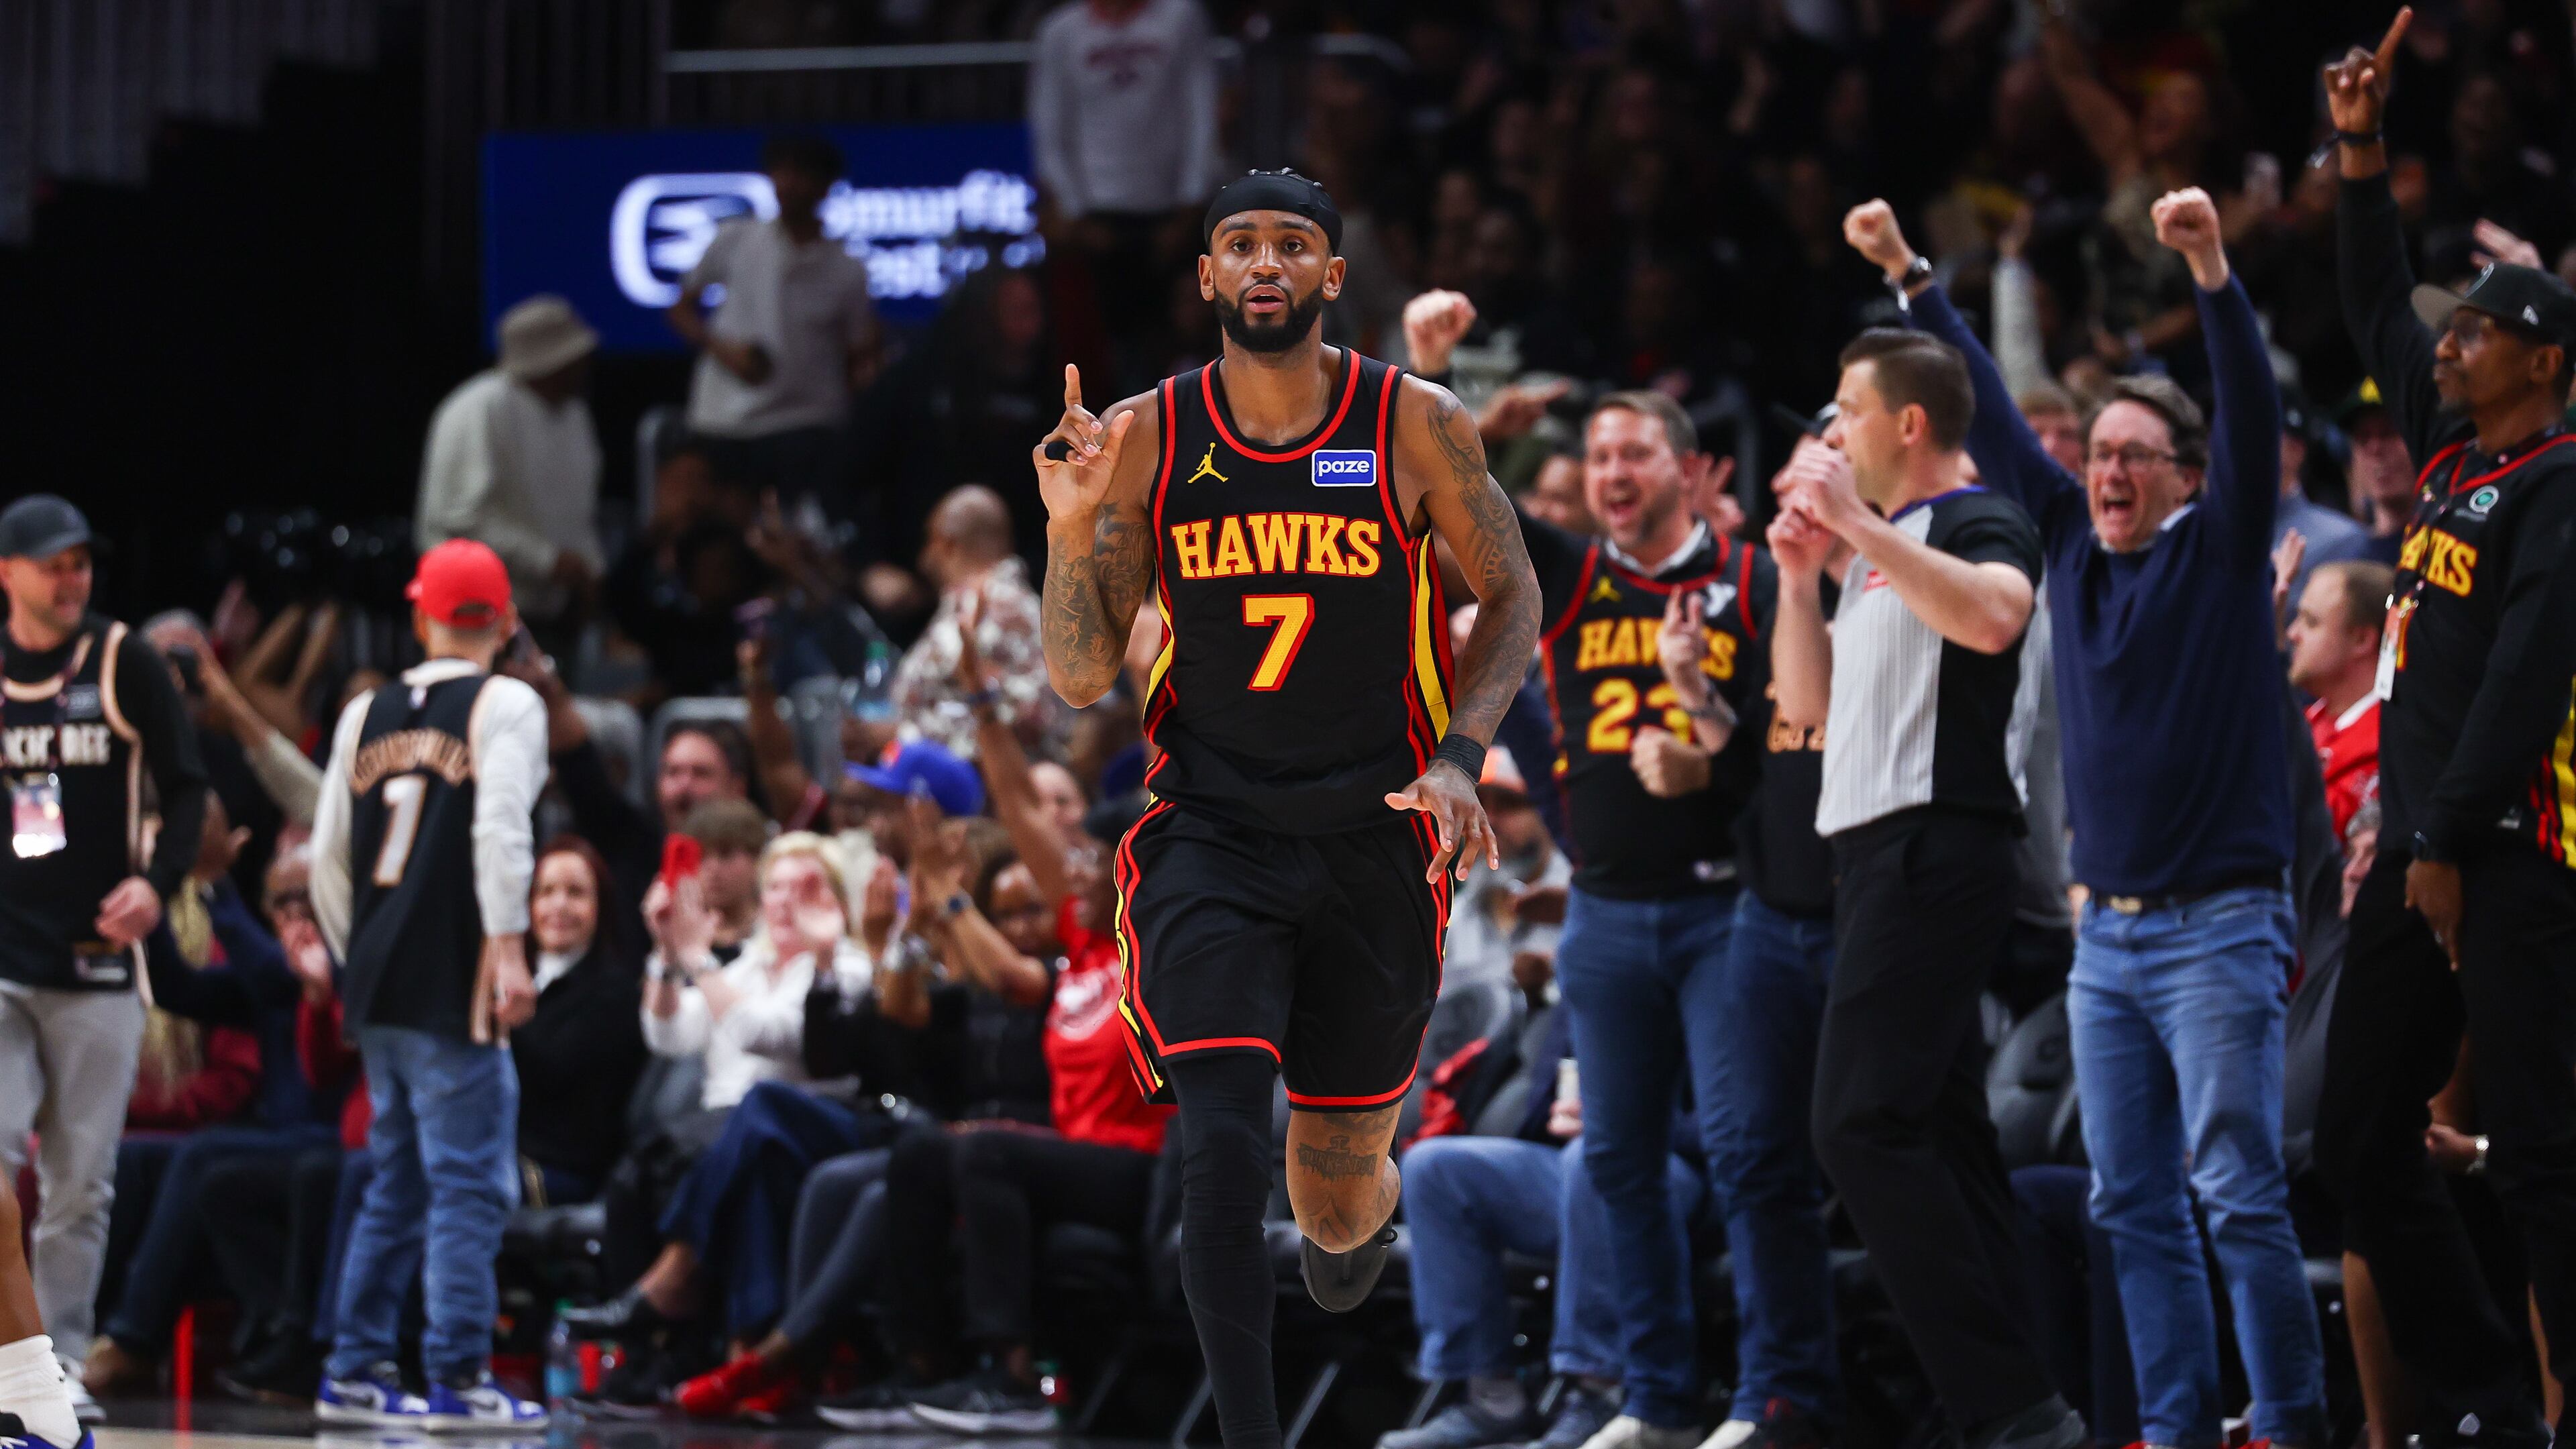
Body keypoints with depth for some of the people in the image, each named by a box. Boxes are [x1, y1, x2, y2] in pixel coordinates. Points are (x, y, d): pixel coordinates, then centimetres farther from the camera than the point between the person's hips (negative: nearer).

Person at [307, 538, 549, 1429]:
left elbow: (328, 854, 14)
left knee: (397, 1182, 14)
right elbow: (501, 830, -17)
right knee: (470, 1182, -4)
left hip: (377, 986, 6)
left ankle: (356, 1370, 15)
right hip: (452, 988, -6)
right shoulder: (503, 705, -4)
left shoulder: (366, 713, 13)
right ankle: (458, 1375, -8)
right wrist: (508, 948, -20)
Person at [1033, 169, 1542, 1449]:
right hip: (1209, 833, -1)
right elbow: (1080, 680, -2)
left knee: (1339, 1187, 10)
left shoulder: (1416, 428, -7)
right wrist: (1073, 534, -20)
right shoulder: (1143, 441, -4)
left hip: (1374, 839, 1)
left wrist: (1460, 755, -8)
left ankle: (1357, 1209, 48)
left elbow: (1511, 594, 7)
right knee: (1221, 1142, -21)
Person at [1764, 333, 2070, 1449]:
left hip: (1933, 847, -10)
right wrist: (1800, 571, 12)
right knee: (1938, 1133, 8)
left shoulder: (1980, 524, -7)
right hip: (1881, 853, 10)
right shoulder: (1881, 549, 22)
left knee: (1863, 1125, -17)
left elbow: (1990, 615, -30)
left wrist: (1857, 520, -25)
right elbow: (1806, 702, 25)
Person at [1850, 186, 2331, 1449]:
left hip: (2218, 928, -6)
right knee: (2133, 1203, 5)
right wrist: (1909, 279, 13)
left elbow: (2253, 416, -16)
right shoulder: (2072, 541, 11)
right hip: (2107, 933, 6)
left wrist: (2212, 272, -28)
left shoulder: (2220, 549, -2)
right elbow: (1991, 420, 15)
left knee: (2238, 1192, -10)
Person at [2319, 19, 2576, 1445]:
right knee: (2360, 1144, 9)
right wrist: (2361, 153, 20)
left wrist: (2450, 842, -19)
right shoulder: (2452, 455, 15)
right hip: (2419, 845, 9)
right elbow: (2377, 308, 27)